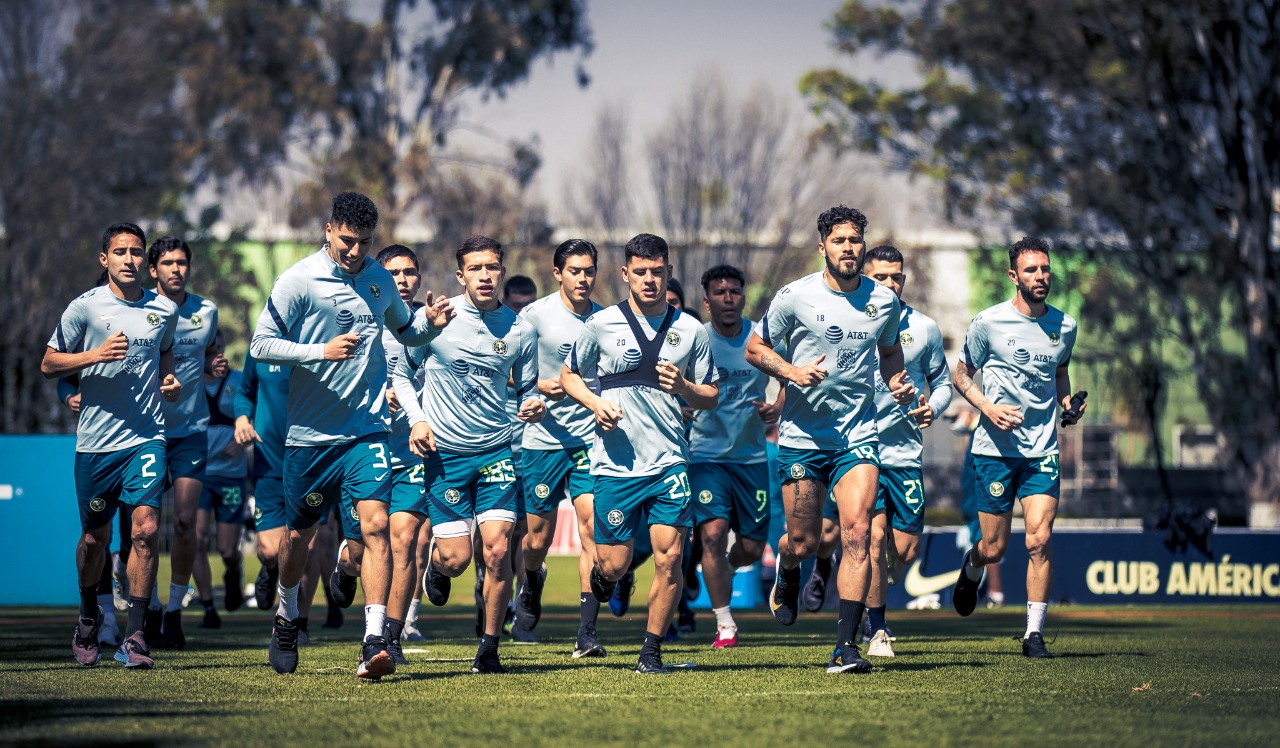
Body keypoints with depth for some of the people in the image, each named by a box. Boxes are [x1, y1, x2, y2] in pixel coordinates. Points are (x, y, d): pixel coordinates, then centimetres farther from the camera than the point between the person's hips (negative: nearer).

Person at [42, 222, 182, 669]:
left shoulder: (165, 311, 5)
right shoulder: (85, 308, -3)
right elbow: (48, 364, 0)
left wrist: (169, 381, 6)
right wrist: (95, 355, -15)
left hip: (146, 436, 1)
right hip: (95, 441, -1)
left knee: (146, 527, -15)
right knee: (95, 536, 10)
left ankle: (134, 635, -11)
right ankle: (89, 617, 36)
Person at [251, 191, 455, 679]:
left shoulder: (379, 279, 8)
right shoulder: (299, 281, -6)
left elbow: (405, 330, 25)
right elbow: (262, 345, -10)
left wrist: (431, 322, 2)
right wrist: (321, 350, -23)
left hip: (366, 428, 2)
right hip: (310, 433, -2)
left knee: (375, 524, -15)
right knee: (299, 534, 10)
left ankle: (374, 644, -19)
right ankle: (287, 615, 39)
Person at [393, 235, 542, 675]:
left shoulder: (518, 330, 0)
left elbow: (527, 388, 13)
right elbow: (400, 371, 7)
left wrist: (533, 406, -10)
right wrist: (417, 418, -7)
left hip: (496, 450, 1)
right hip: (444, 452, -1)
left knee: (498, 550, -11)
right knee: (457, 558, -5)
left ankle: (489, 650, 4)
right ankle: (437, 562, 35)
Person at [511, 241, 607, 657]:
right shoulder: (535, 315, -2)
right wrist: (539, 387, -16)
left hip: (589, 439, 1)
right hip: (543, 439, -1)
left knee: (591, 525, -14)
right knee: (538, 538, 5)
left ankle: (587, 632, -15)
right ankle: (532, 587, 40)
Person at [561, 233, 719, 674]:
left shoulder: (690, 331, 6)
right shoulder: (601, 325, 2)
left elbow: (711, 397, 11)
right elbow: (568, 376, 13)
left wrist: (684, 387, -10)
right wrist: (595, 404, -6)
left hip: (669, 461, 1)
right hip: (615, 463, -1)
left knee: (670, 557, -10)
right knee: (615, 565, 0)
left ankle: (651, 650, 4)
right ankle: (600, 575, 38)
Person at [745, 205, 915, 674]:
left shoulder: (884, 301, 5)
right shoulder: (795, 297, -5)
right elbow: (755, 348, 3)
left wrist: (897, 381, 3)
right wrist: (791, 371, -15)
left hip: (857, 435, 1)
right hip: (802, 436, -1)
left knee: (857, 533, -15)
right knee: (803, 542, 3)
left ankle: (846, 645, -13)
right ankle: (786, 571, 43)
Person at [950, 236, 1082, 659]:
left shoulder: (1065, 326, 5)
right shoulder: (989, 323, -6)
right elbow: (961, 375, 4)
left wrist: (1067, 403, 5)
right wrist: (989, 409, -13)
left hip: (1042, 450, 2)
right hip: (995, 448, -2)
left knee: (1040, 538, -13)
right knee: (995, 548, 2)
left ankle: (1034, 633, -3)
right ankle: (971, 569, 40)